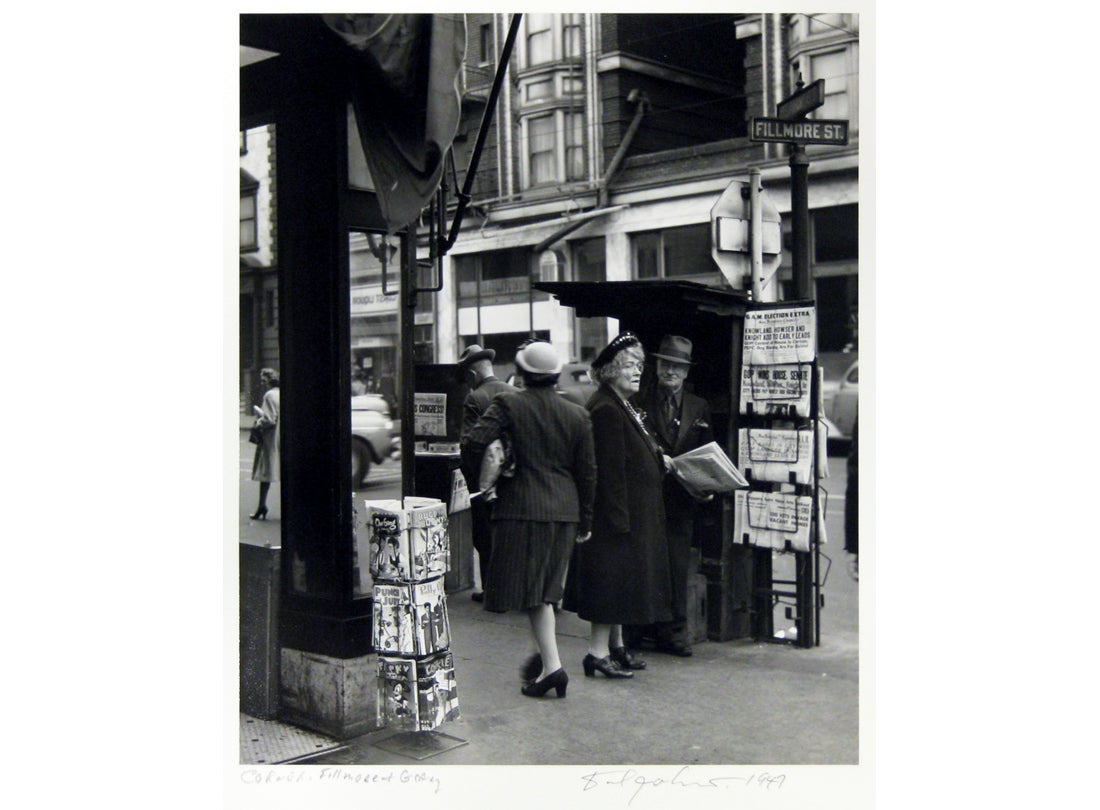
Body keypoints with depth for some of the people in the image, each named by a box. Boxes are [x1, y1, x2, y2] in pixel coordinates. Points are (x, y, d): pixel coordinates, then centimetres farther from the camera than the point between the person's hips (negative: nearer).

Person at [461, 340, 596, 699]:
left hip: (521, 509, -4)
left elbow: (473, 443, -17)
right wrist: (585, 521, 17)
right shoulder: (577, 415, 6)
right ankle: (545, 654, 23)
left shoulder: (508, 405, -6)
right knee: (545, 588, 17)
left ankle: (551, 664, -6)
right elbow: (587, 472, 8)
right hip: (565, 510, 5)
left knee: (532, 591, -1)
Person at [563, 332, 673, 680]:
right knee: (614, 576, -6)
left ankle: (616, 645, 25)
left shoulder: (621, 406, 14)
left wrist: (660, 461, 12)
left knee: (619, 580, 16)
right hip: (620, 511, -11)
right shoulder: (606, 409, -18)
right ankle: (598, 651, 0)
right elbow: (610, 468, -23)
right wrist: (619, 517, -25)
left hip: (632, 513, 11)